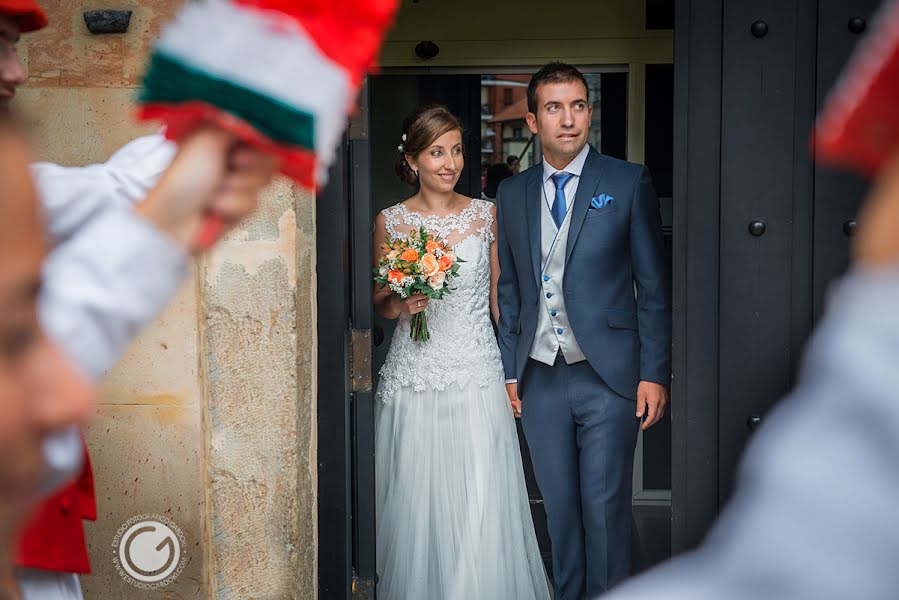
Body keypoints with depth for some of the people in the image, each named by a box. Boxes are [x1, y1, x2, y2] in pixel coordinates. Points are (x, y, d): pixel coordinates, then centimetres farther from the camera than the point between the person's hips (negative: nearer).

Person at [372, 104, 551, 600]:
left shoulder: (486, 215, 5)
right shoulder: (390, 222, 2)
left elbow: (499, 296, 10)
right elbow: (377, 302, 10)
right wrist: (400, 305, -12)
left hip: (477, 377, 0)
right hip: (412, 377, 0)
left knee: (481, 512, -4)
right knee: (416, 504, 3)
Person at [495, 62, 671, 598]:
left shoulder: (630, 183, -1)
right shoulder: (512, 194, 10)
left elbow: (655, 286, -2)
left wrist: (655, 373, -7)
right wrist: (509, 370, 9)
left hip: (606, 376, -3)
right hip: (540, 380, 4)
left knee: (606, 506, 0)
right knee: (560, 508, 11)